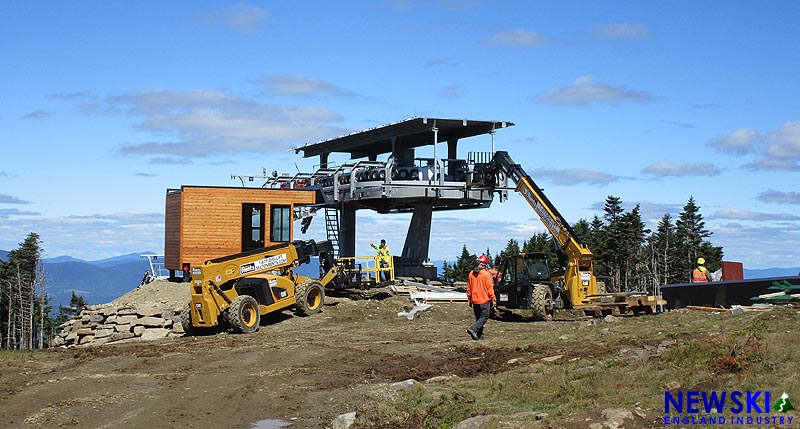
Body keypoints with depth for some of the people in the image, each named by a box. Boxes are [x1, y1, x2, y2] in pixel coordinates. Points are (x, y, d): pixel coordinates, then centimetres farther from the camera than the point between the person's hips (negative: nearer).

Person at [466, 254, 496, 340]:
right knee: (484, 317, -1)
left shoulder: (471, 274, 5)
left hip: (474, 300, 6)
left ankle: (480, 336, 14)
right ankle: (473, 328, -19)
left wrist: (469, 299, 19)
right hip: (484, 300, -6)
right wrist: (493, 299, -3)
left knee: (478, 318, 14)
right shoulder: (486, 274, -13)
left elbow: (468, 288, 11)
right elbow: (490, 288, -11)